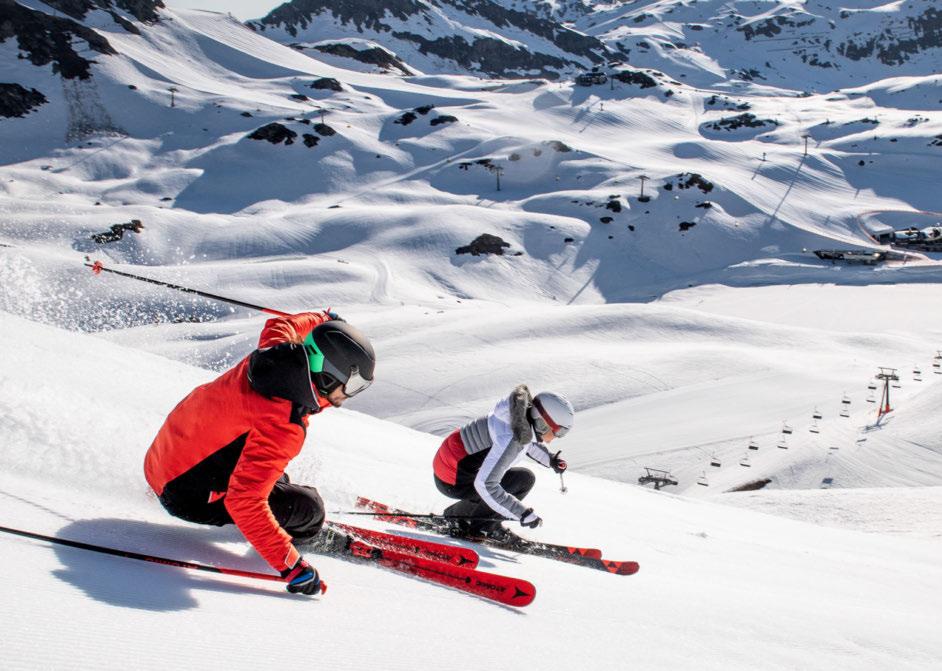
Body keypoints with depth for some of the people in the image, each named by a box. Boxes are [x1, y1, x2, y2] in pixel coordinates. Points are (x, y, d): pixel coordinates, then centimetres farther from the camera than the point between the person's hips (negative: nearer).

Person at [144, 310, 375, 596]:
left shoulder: (275, 349, -11)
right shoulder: (282, 426, -34)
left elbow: (279, 325, 16)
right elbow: (244, 501, -37)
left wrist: (323, 319, 32)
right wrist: (290, 565, -35)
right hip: (189, 497, -9)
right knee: (308, 507, -9)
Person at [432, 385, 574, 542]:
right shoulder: (511, 439, -32)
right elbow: (484, 485, -35)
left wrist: (549, 459, 10)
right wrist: (523, 514, -30)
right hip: (452, 480, -9)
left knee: (526, 478, 8)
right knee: (523, 480, -16)